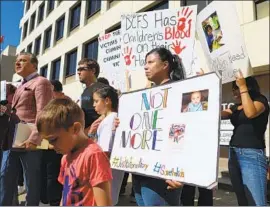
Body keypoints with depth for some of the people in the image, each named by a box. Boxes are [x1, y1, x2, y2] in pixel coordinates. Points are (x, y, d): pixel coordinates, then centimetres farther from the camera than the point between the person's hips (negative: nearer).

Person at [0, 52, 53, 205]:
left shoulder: (41, 82, -5)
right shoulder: (21, 86, 24)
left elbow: (42, 112, -17)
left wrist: (34, 138, -24)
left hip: (28, 140, -9)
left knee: (32, 181, 2)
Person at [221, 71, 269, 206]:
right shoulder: (235, 107, 19)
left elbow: (251, 113, -20)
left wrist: (242, 87, -14)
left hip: (252, 155, -7)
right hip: (234, 154, 7)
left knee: (256, 202, -12)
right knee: (242, 200, 12)